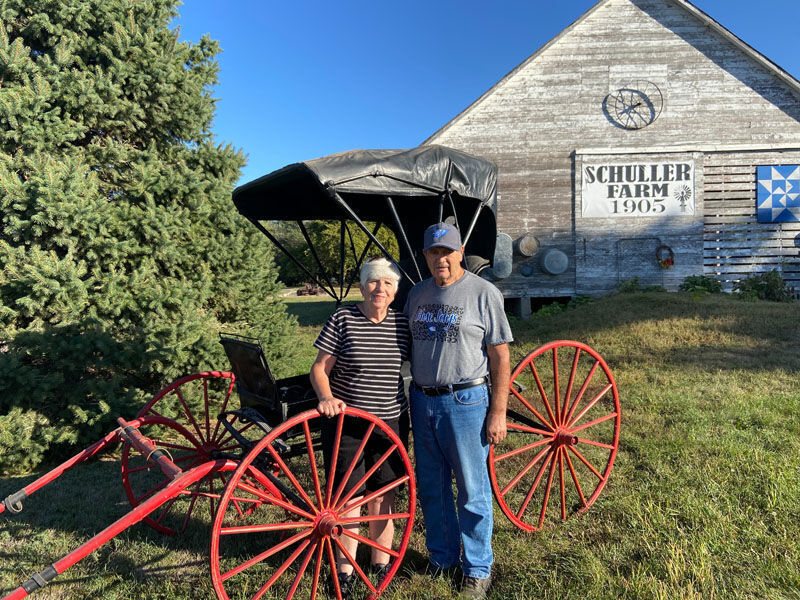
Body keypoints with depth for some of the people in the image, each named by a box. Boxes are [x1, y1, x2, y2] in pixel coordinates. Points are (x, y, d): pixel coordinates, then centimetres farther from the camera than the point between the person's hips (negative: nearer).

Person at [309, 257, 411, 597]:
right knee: (347, 498, 8)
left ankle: (381, 563, 33)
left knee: (382, 501, 11)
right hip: (345, 423, -2)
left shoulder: (403, 324, 2)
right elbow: (320, 368, -4)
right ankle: (345, 569, 29)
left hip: (390, 424, 2)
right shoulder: (342, 318, -6)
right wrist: (326, 397, -22)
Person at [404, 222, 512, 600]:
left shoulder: (483, 293, -7)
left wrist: (498, 413, -11)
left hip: (465, 401, -5)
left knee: (472, 492, 6)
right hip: (422, 400, 5)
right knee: (430, 487, 16)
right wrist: (412, 398, 13)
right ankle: (441, 558, 35)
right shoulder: (417, 294, 9)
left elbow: (500, 358, -7)